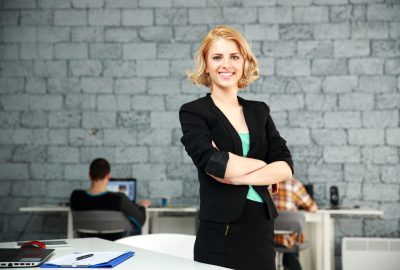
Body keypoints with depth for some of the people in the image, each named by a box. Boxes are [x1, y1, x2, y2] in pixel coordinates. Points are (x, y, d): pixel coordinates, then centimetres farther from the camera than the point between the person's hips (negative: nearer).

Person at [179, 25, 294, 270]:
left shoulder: (260, 111, 10)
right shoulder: (193, 112, -4)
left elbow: (286, 167, -1)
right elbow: (214, 164, -19)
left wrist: (235, 174, -14)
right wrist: (263, 163, -4)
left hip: (262, 229, 4)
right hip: (221, 233, -4)